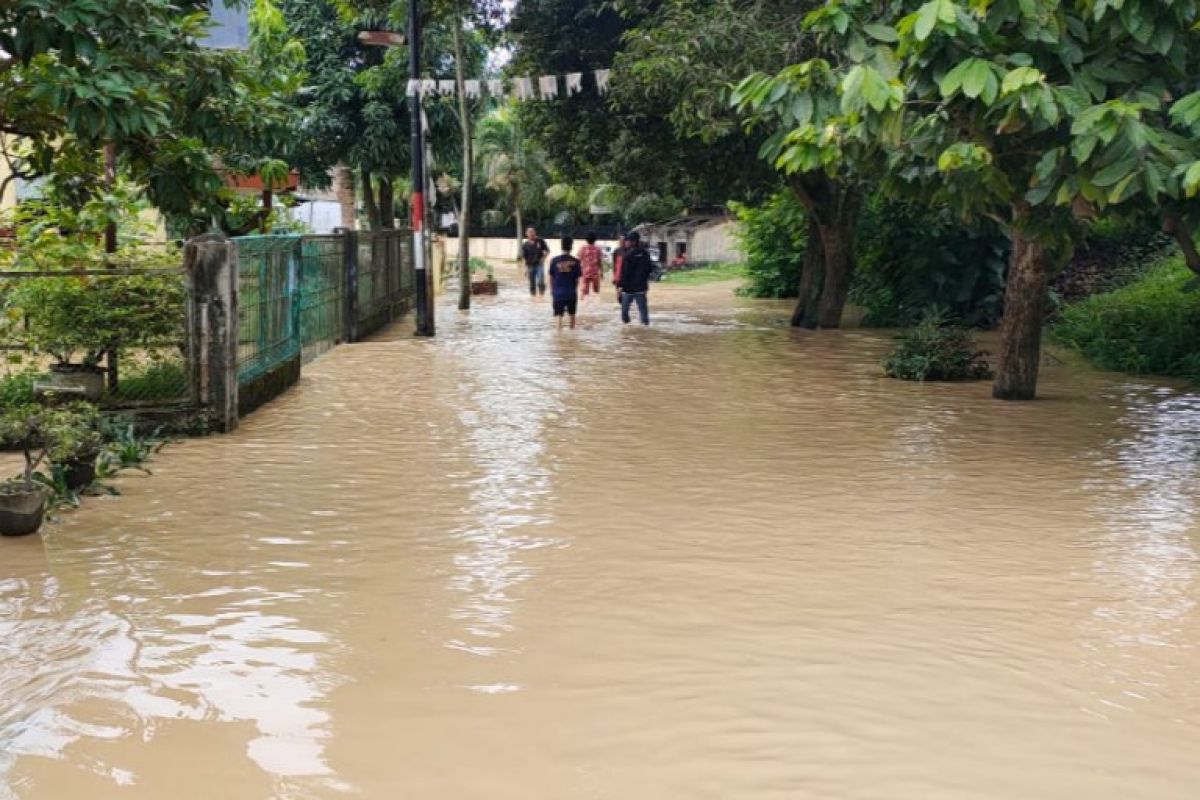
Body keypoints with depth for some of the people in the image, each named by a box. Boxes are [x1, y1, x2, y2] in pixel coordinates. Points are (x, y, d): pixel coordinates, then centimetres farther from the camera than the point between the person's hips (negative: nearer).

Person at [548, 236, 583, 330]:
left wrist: (552, 291, 13)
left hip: (558, 292, -1)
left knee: (559, 315, -2)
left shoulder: (555, 260, -5)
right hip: (571, 292, 1)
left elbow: (551, 277, 0)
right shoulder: (575, 261, -6)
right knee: (572, 314, 18)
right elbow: (577, 279, -1)